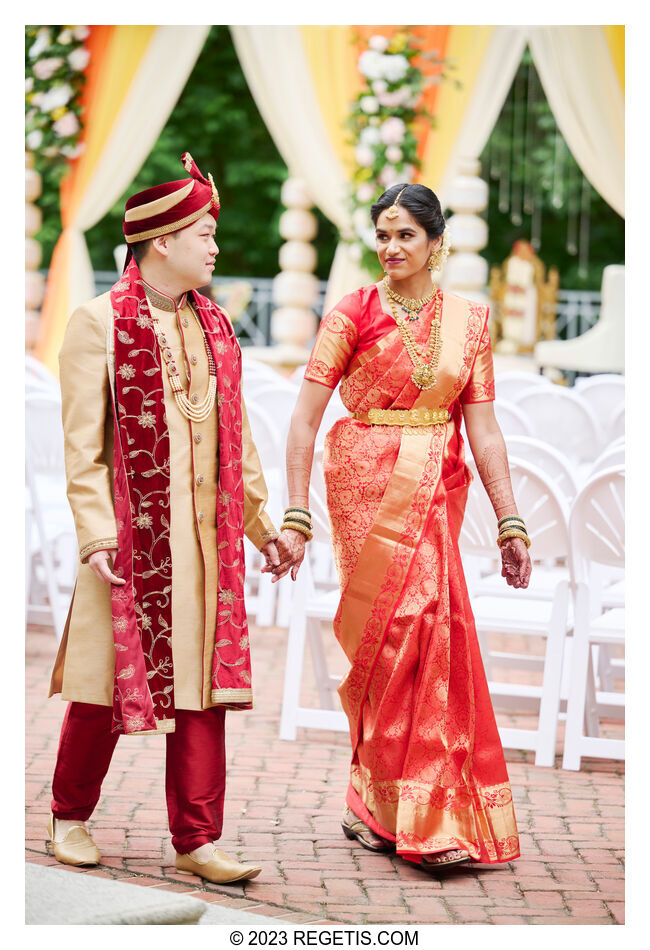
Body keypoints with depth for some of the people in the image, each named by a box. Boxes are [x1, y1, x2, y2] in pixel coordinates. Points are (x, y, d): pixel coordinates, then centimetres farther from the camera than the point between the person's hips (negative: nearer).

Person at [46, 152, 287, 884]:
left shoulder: (214, 328, 12)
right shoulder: (99, 324, -5)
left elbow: (237, 437, 17)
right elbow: (82, 444, -9)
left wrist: (260, 522, 15)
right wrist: (96, 534, -16)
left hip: (205, 540, 5)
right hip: (133, 536, -5)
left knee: (203, 686, 3)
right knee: (109, 684, 5)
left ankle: (195, 840, 9)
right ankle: (68, 816, 25)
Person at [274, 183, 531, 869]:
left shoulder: (468, 319, 8)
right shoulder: (353, 314, -2)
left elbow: (483, 429, 7)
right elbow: (305, 419, -6)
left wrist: (510, 523, 3)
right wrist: (297, 516, -12)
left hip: (437, 495, 4)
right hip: (370, 488, -4)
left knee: (392, 640, 5)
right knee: (407, 629, -10)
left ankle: (372, 805, 18)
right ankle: (425, 819, -1)